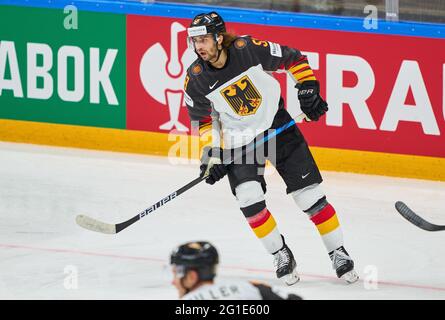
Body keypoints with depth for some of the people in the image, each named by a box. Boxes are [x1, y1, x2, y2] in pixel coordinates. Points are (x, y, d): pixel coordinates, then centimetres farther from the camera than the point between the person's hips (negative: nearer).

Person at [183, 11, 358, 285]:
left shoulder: (248, 49, -21)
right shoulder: (196, 79, -14)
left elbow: (293, 58, -7)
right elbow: (203, 120, -1)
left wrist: (308, 89, -11)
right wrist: (212, 153, -10)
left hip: (277, 125, -1)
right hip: (238, 141, 1)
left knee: (309, 194, -3)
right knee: (249, 198, -18)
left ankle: (339, 254, 10)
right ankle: (282, 256, 1)